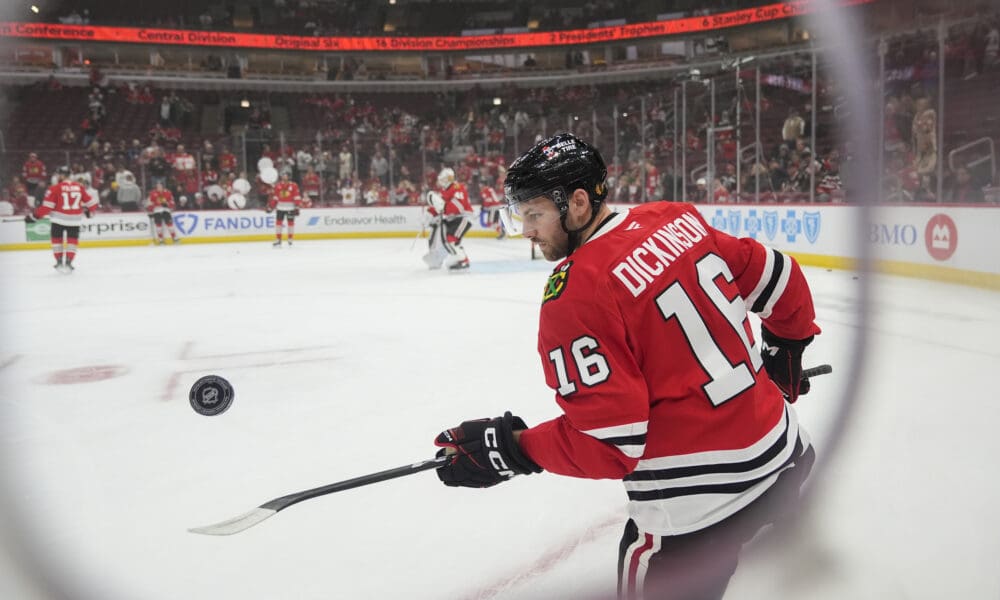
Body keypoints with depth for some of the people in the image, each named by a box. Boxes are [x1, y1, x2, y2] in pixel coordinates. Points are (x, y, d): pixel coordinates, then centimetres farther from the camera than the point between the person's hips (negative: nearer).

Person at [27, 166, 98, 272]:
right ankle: (68, 262, 3)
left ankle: (59, 262, 12)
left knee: (57, 240, 14)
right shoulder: (79, 187, 3)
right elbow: (91, 202, 9)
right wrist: (89, 211, 29)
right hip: (74, 220, 2)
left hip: (59, 219, -2)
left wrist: (34, 216, -2)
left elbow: (47, 206, -11)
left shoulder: (55, 188, -8)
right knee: (72, 241, 12)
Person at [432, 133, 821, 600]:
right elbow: (779, 277, 12)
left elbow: (610, 443, -19)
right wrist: (786, 348, 29)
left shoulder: (575, 295, -19)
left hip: (696, 503, -7)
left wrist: (508, 448, -9)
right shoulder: (676, 219, 2)